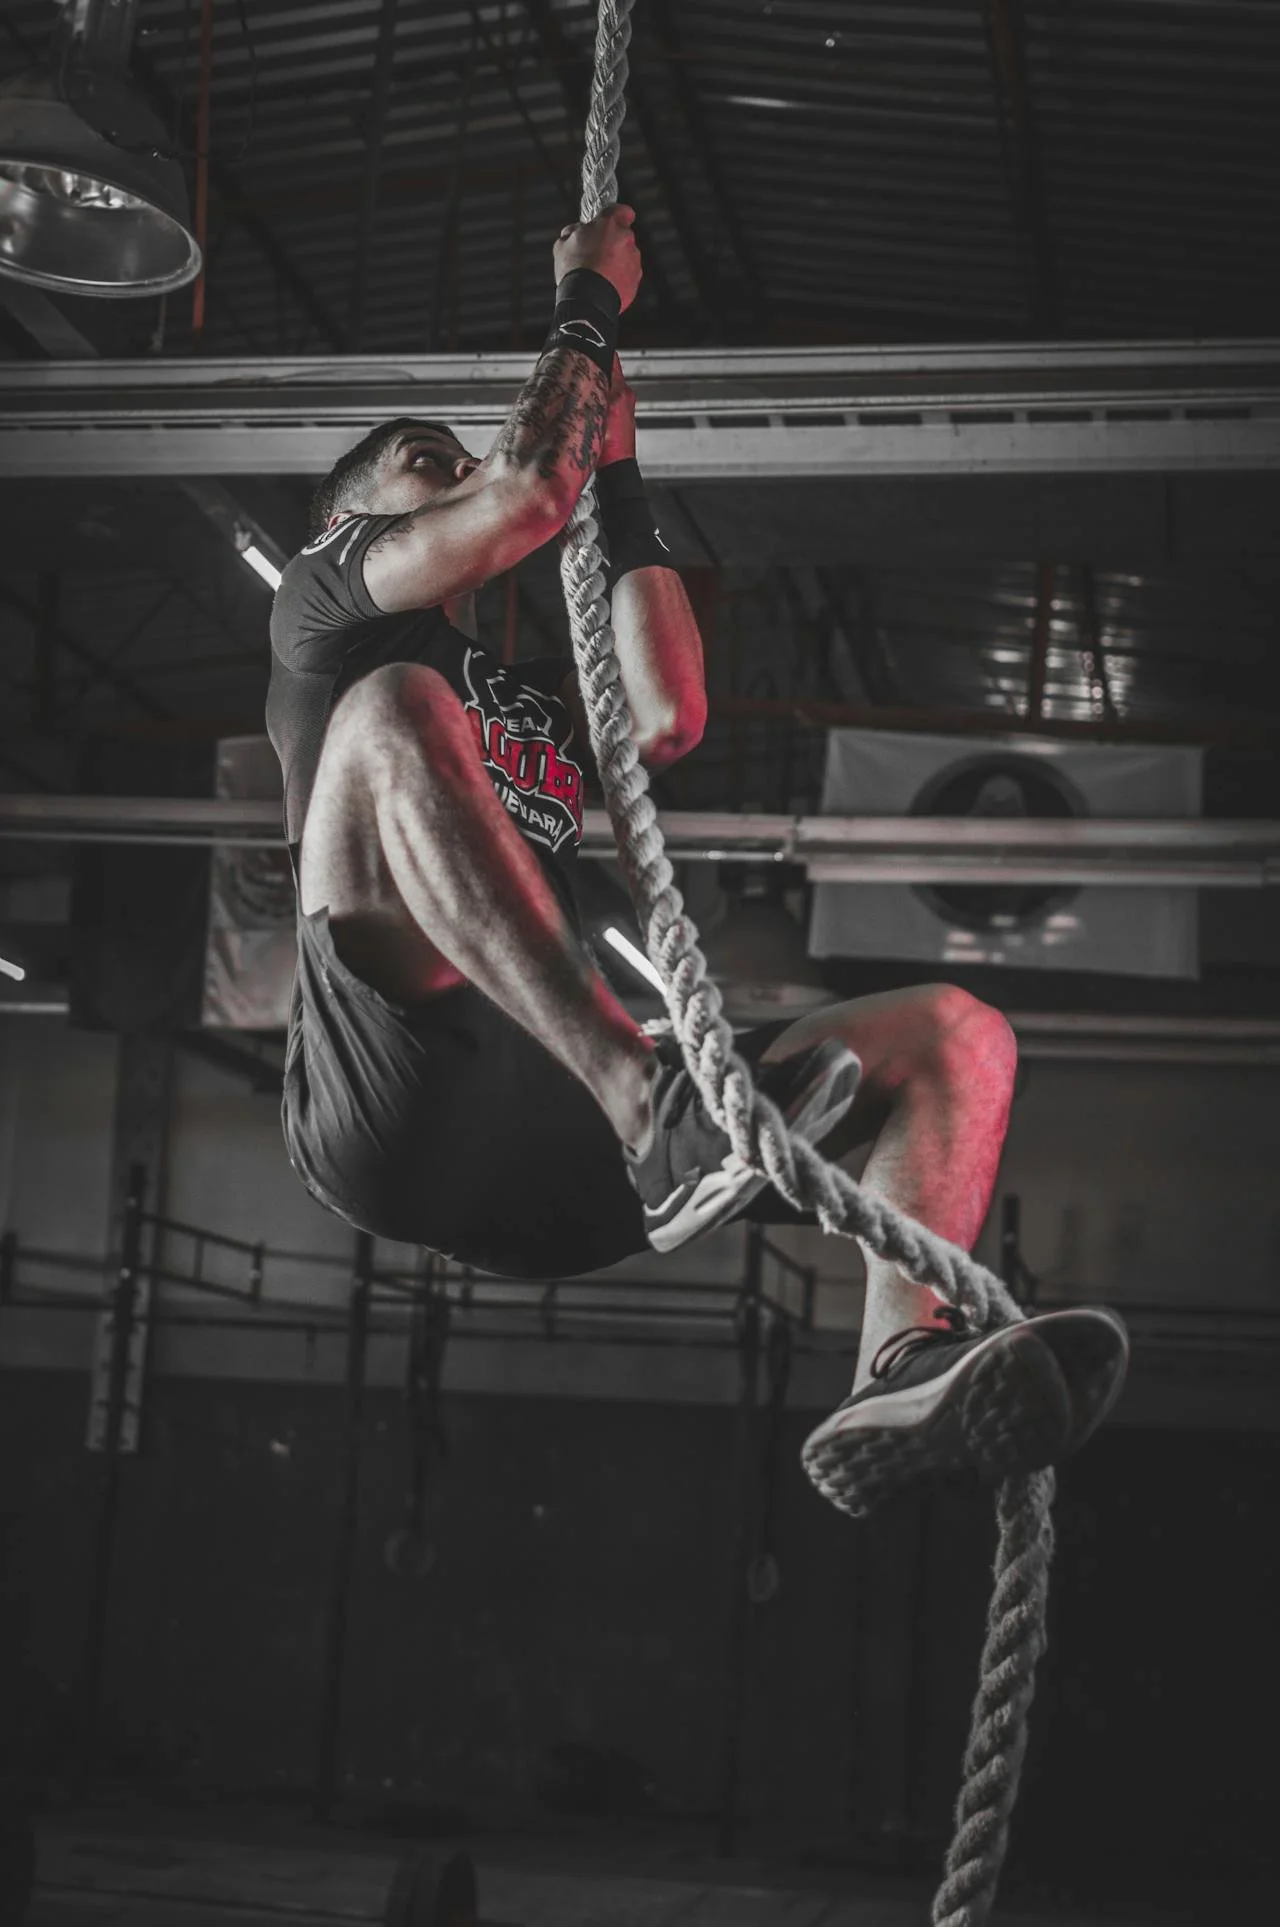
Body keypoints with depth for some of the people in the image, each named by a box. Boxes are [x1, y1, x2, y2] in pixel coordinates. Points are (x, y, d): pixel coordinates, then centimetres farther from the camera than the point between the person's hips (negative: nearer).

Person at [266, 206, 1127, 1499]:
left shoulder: (537, 701, 37)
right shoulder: (323, 610, 20)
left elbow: (668, 720, 13)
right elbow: (527, 496, 2)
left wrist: (618, 478, 20)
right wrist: (590, 304, 15)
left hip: (558, 1158, 6)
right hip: (391, 1112, -5)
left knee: (956, 1031, -9)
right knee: (394, 709, -29)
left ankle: (906, 1371, -40)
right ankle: (658, 1108, -45)